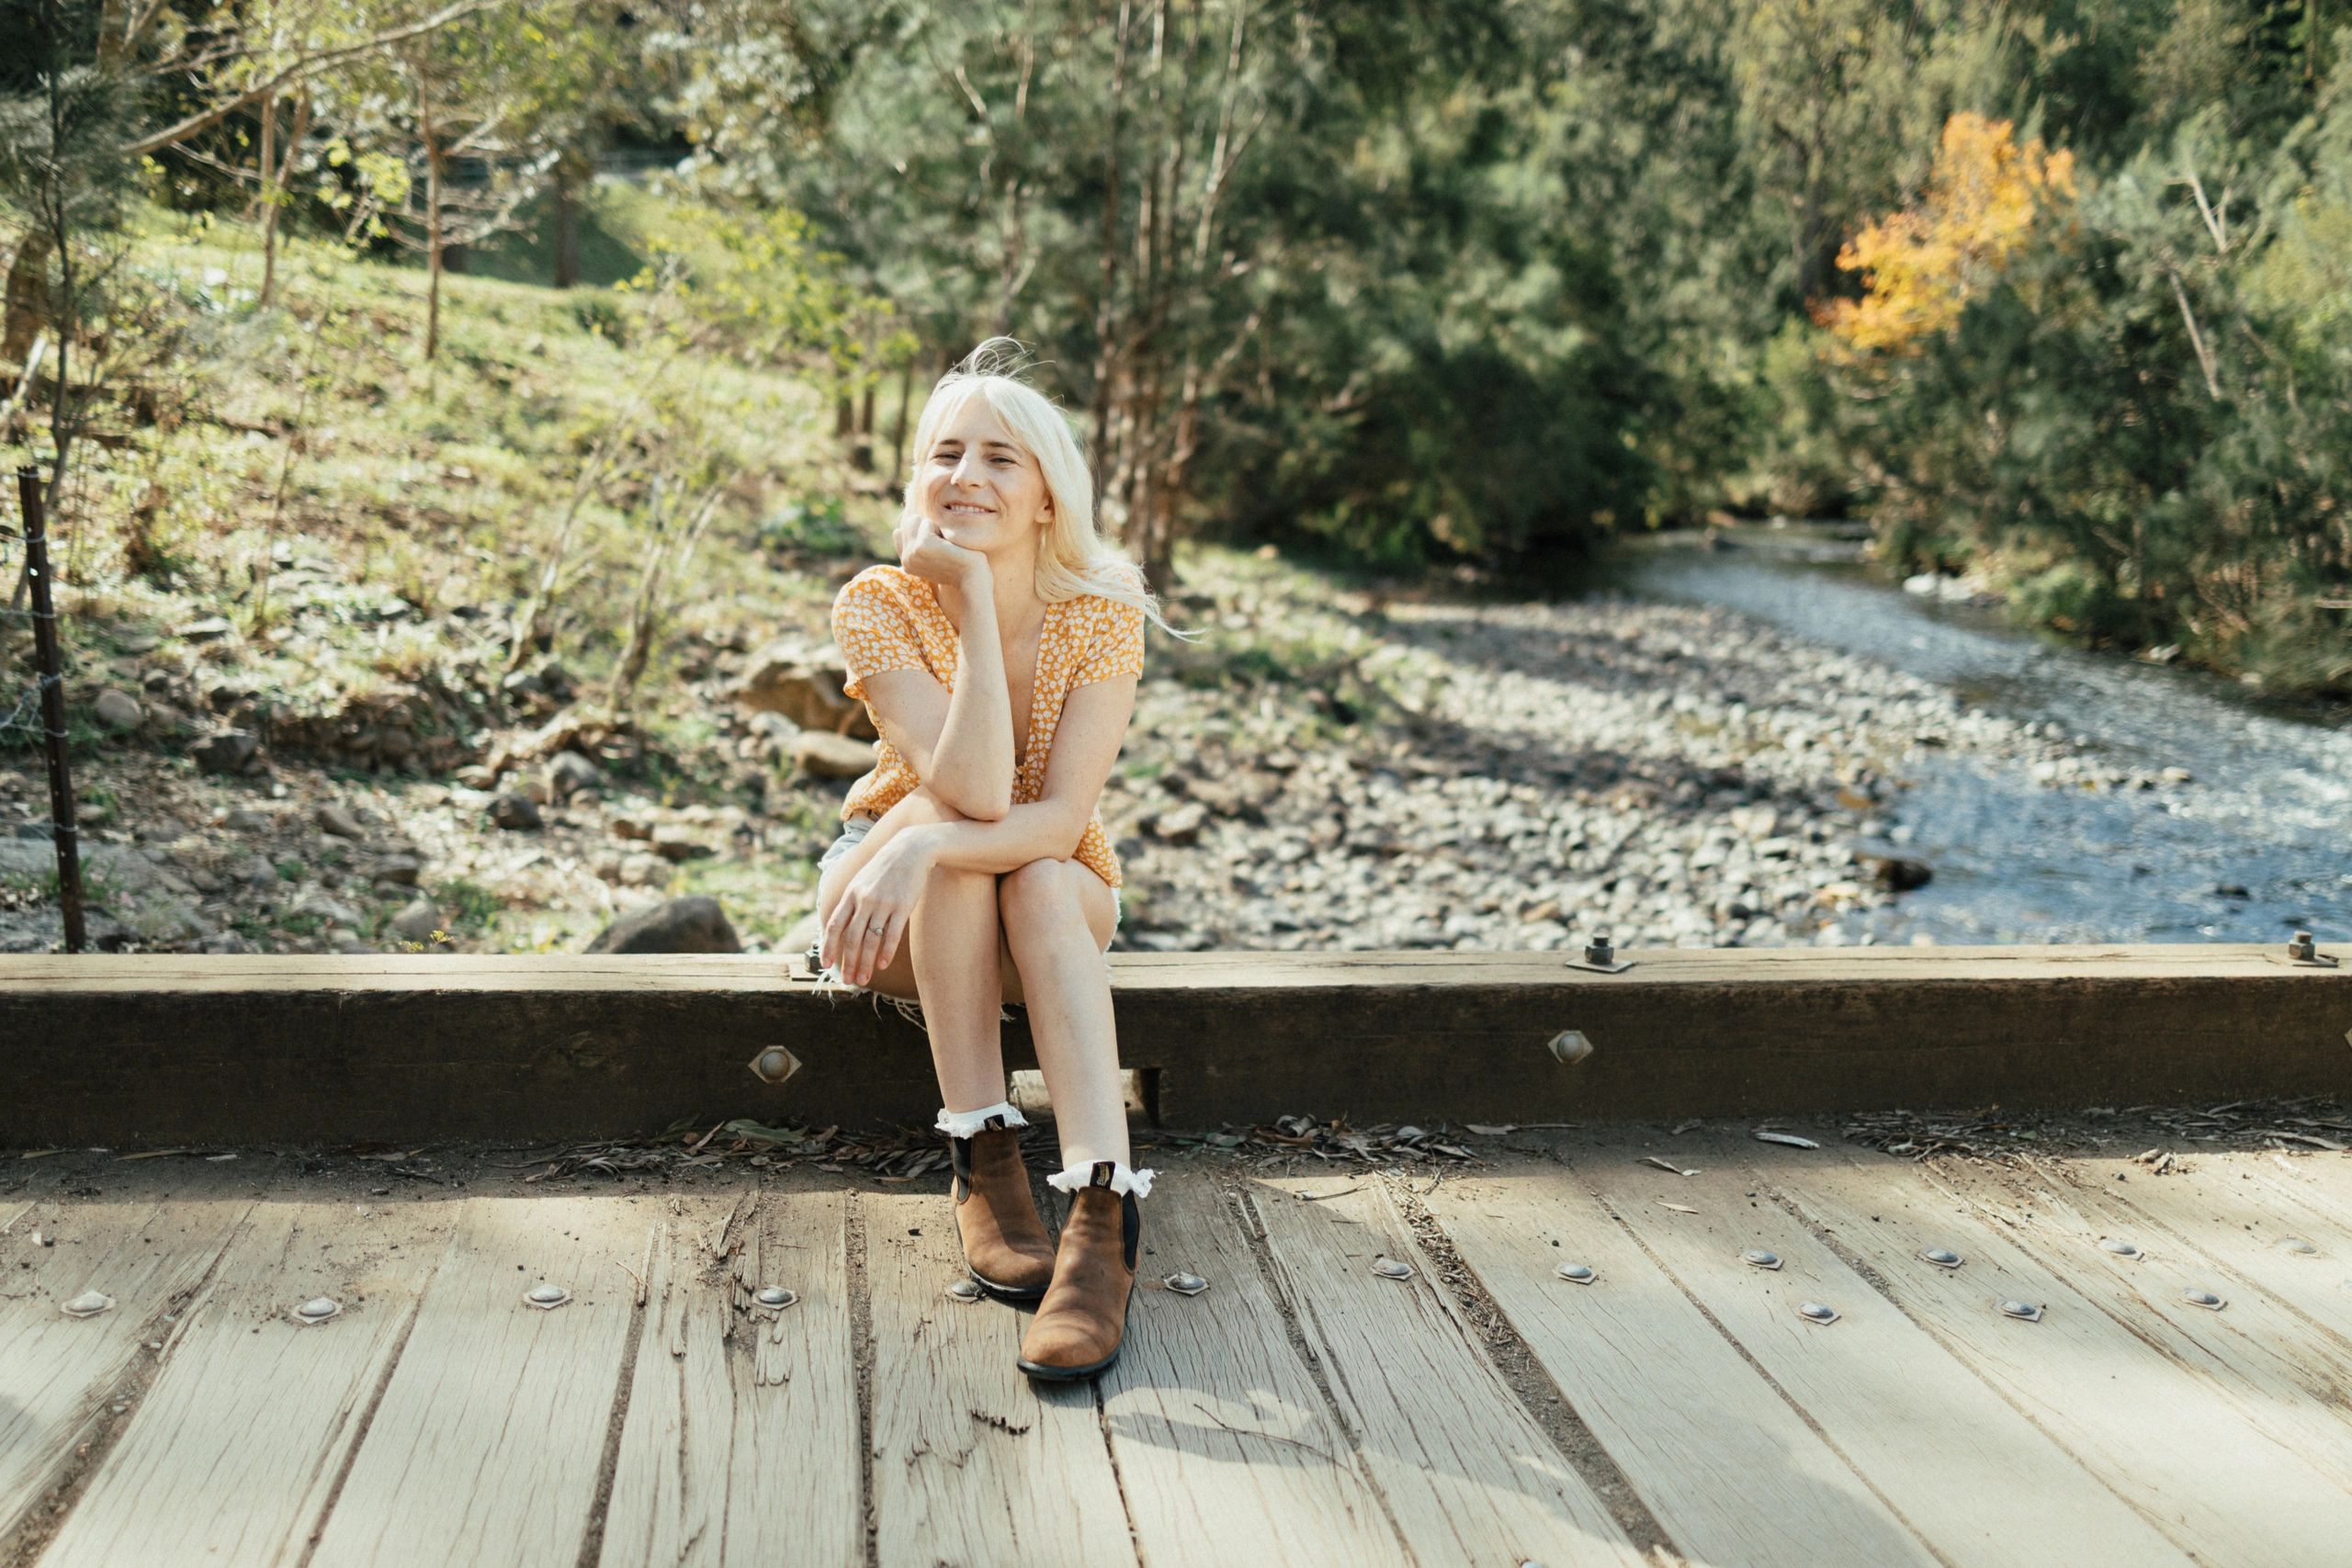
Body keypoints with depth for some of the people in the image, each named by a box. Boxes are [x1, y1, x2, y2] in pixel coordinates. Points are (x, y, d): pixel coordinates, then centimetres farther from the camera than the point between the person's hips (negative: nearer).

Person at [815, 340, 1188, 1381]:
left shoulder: (1102, 613, -17)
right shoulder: (880, 604, -20)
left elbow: (1062, 819, -27)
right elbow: (974, 792, -33)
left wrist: (927, 848, -43)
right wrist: (974, 603, -35)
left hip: (1055, 905, 0)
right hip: (896, 911, 0)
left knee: (1042, 884, -34)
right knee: (943, 823, -33)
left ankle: (1105, 1216, -45)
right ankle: (982, 1165, -30)